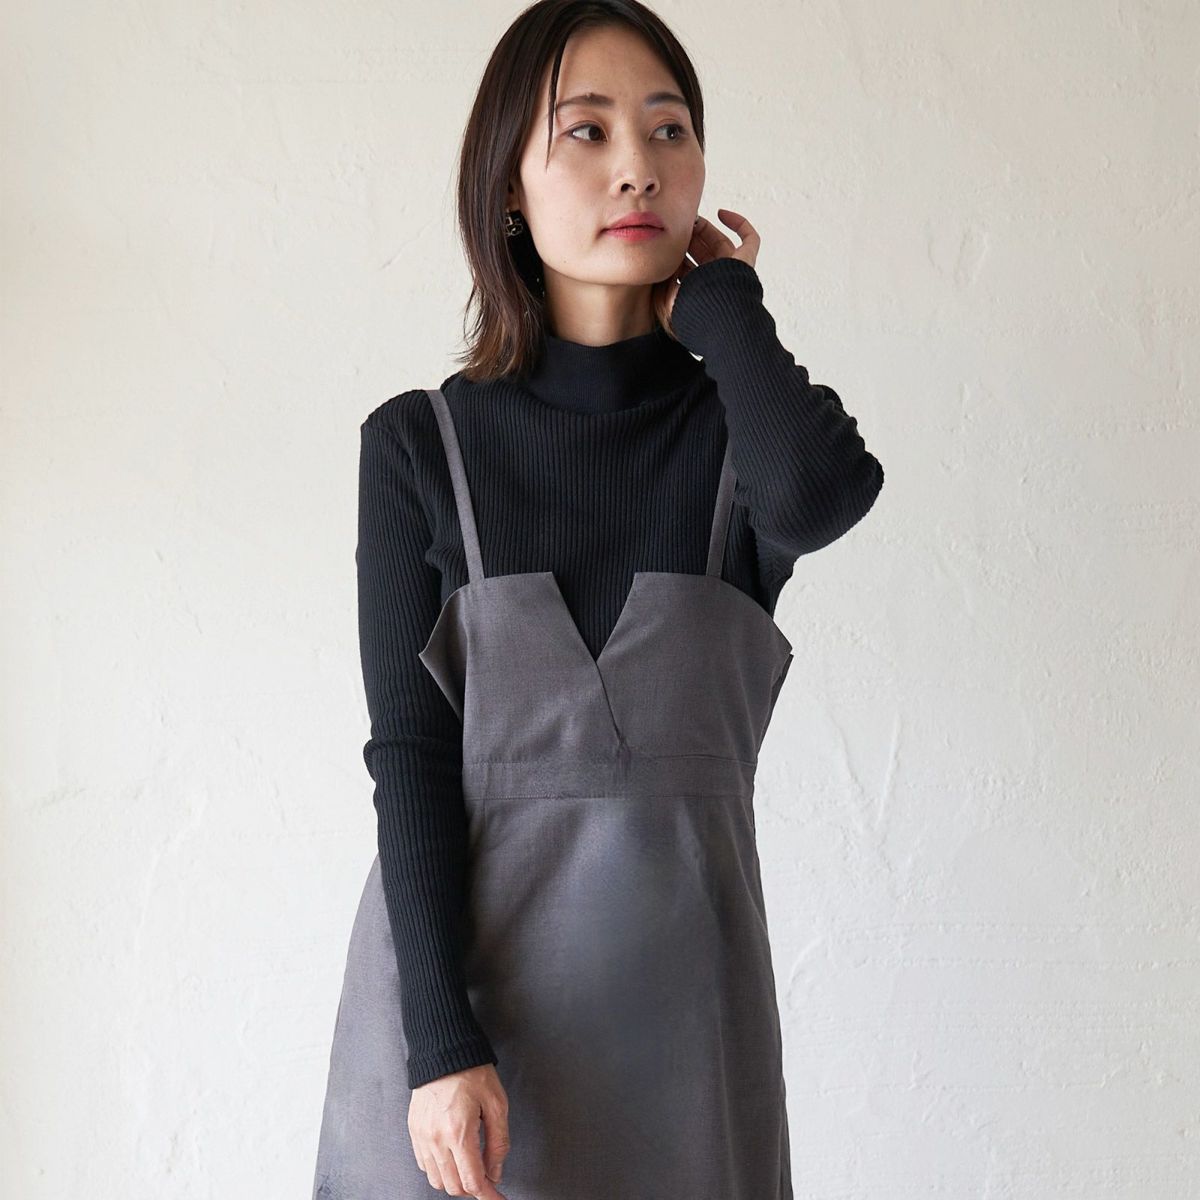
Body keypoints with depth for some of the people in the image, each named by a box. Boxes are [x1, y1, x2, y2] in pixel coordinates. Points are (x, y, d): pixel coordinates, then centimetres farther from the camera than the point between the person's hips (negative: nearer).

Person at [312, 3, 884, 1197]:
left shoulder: (739, 429, 2)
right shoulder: (420, 445, 0)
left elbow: (819, 495, -23)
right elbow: (409, 754, -5)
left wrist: (718, 296, -6)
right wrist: (441, 1038, -14)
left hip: (679, 980, 1)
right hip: (456, 970, -1)